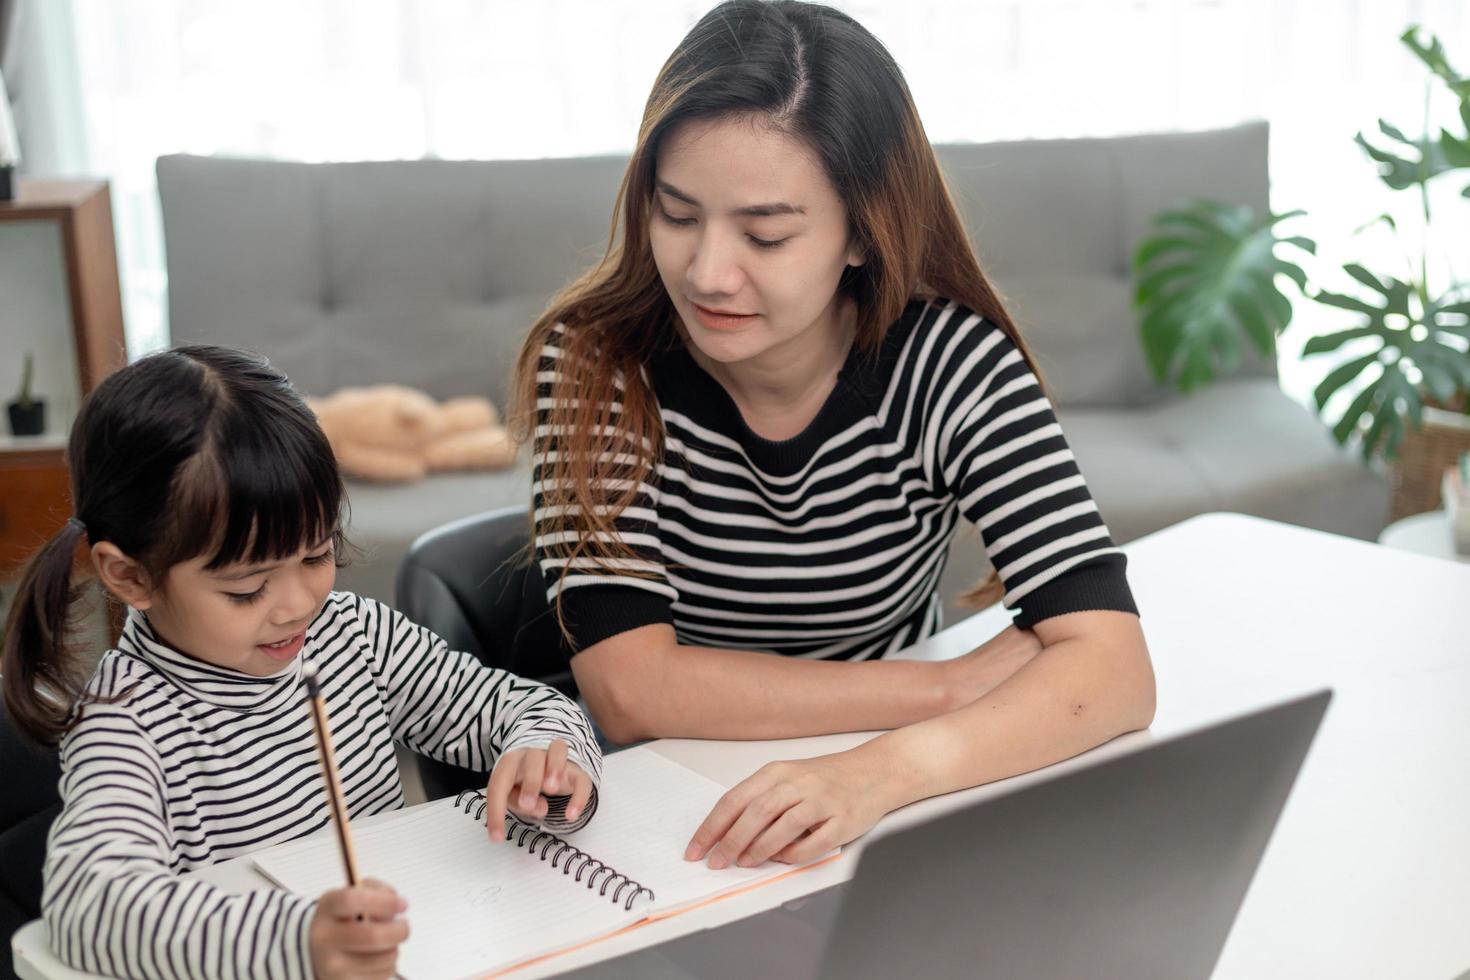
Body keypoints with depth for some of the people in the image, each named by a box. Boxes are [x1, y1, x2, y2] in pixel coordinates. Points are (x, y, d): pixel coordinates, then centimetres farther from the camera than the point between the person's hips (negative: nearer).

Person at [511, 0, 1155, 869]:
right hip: (662, 820, -1)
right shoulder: (595, 363, -14)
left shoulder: (952, 364, -13)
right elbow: (631, 690, -20)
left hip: (896, 814, 2)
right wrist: (954, 683, -20)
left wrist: (881, 772, -38)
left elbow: (1114, 666, -21)